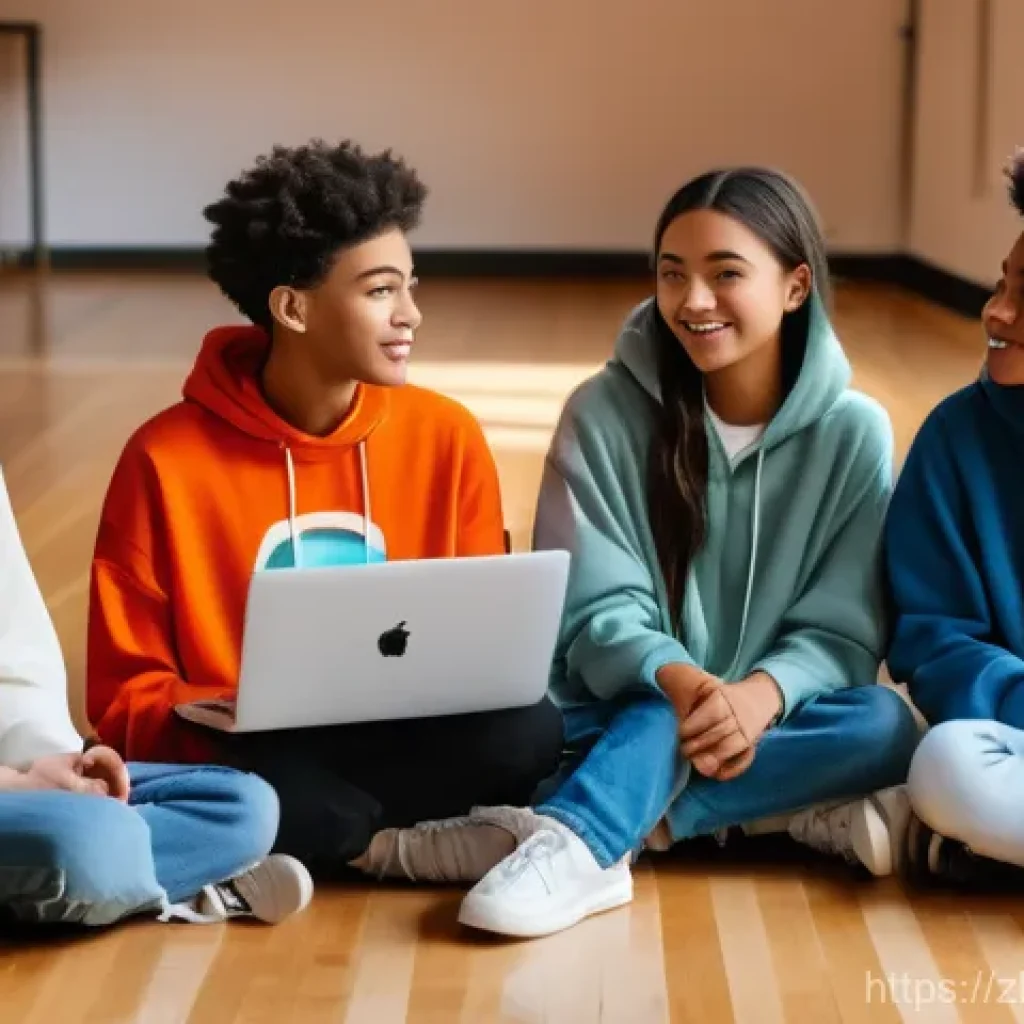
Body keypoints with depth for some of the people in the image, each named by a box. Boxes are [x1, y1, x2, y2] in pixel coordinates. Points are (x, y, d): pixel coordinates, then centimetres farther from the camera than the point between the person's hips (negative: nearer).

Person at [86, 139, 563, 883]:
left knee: (526, 728, -29)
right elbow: (128, 699, -4)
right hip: (248, 757, -2)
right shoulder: (166, 460, -7)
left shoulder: (448, 438, 1)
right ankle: (418, 845, -15)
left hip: (400, 743, 2)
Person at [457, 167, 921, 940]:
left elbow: (844, 628, -8)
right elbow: (598, 612, -11)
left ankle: (583, 840, -36)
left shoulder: (853, 431, -5)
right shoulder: (605, 414, -7)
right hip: (629, 713, -2)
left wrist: (760, 695, -30)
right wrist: (679, 682, -33)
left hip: (771, 715, 2)